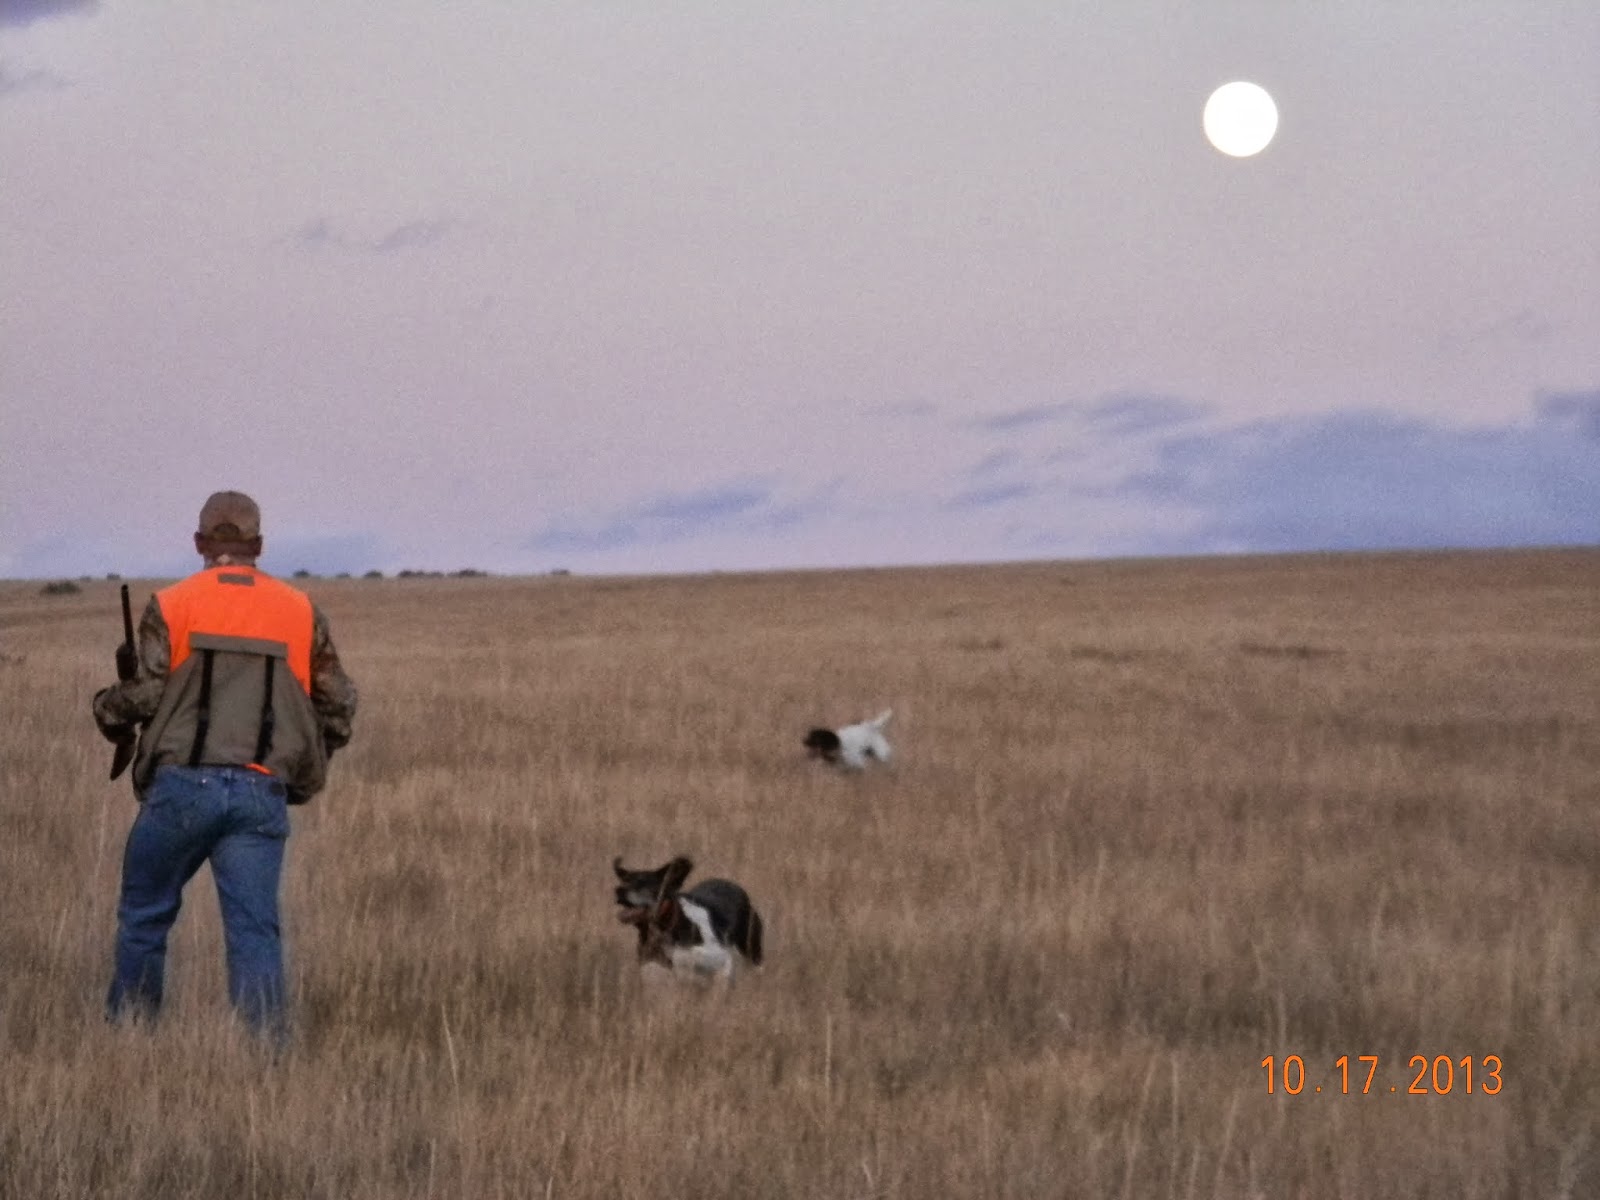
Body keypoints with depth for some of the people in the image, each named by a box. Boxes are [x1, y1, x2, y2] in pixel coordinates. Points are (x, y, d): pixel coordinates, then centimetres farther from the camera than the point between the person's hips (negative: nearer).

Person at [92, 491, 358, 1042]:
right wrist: (306, 758, 28)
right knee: (254, 929, 0)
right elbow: (338, 704, 10)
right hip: (262, 794, 2)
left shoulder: (172, 605, 2)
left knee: (144, 914, 15)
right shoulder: (300, 611, 11)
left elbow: (143, 696, -5)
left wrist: (107, 708, 17)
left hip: (184, 784, -2)